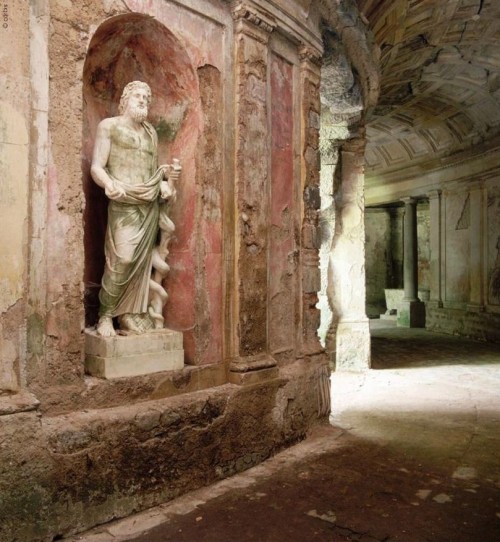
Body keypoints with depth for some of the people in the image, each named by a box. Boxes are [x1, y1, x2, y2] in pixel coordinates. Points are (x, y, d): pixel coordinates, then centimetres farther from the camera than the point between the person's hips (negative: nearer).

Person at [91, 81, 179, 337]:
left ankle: (130, 313, 11)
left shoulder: (151, 132, 22)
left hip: (150, 205, 5)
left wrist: (165, 179, 5)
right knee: (122, 259, -16)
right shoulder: (109, 126, 6)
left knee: (141, 260, 1)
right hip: (124, 204, -5)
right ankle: (105, 315, -3)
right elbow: (96, 166, -3)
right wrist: (109, 184, -23)